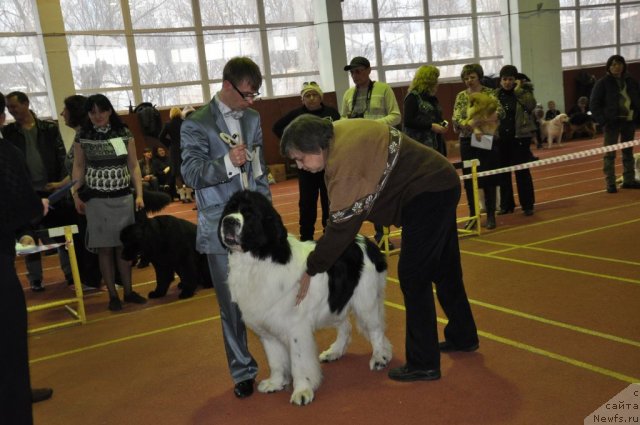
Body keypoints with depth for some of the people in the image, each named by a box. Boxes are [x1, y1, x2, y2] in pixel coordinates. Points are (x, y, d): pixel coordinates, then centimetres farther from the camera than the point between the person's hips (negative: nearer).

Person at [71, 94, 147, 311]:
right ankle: (112, 295, 11)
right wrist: (76, 195, 0)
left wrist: (139, 194, -2)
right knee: (105, 248, 4)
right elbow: (79, 167, 7)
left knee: (124, 247, 6)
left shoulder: (124, 133, 0)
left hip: (123, 197, 1)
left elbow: (133, 165, 3)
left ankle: (128, 291, 17)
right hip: (96, 200, -1)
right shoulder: (82, 136, -1)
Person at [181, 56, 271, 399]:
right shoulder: (196, 124, -5)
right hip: (222, 228, -4)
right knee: (232, 304, 4)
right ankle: (242, 371, 18)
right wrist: (227, 163, -29)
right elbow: (191, 174, -12)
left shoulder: (253, 118, 12)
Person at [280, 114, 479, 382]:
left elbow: (342, 223, -25)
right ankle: (463, 337, 39)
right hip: (439, 185, 10)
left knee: (414, 278, -4)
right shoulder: (338, 133, 1)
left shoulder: (345, 157, -28)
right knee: (444, 270, 22)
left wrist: (310, 270, -19)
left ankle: (423, 364, 6)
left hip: (428, 194, -10)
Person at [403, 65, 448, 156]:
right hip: (420, 145, -8)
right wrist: (431, 126, -18)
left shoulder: (432, 98, 19)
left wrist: (442, 123, 8)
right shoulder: (413, 97, -5)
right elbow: (408, 121, -15)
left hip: (436, 144, 8)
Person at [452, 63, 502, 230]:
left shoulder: (489, 93, 0)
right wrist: (468, 123, -24)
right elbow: (455, 117, -4)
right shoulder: (461, 96, 7)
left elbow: (499, 111, -14)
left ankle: (491, 215, 10)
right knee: (469, 180, 5)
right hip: (467, 141, 3)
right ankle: (473, 216, 16)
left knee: (489, 179, 1)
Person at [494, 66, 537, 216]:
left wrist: (518, 90, -15)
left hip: (520, 137, -3)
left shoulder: (524, 91, 0)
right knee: (503, 172, 9)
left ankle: (527, 205, 10)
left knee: (522, 172, 1)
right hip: (501, 138, 3)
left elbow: (531, 105, -18)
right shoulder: (496, 95, 6)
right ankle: (506, 205, 19)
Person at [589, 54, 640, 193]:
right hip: (612, 121, -4)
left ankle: (629, 180, 19)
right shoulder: (603, 83, -4)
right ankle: (610, 183, 1)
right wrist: (603, 120, -13)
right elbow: (594, 103, -5)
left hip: (629, 121, 5)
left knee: (628, 152, 10)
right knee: (610, 153, -3)